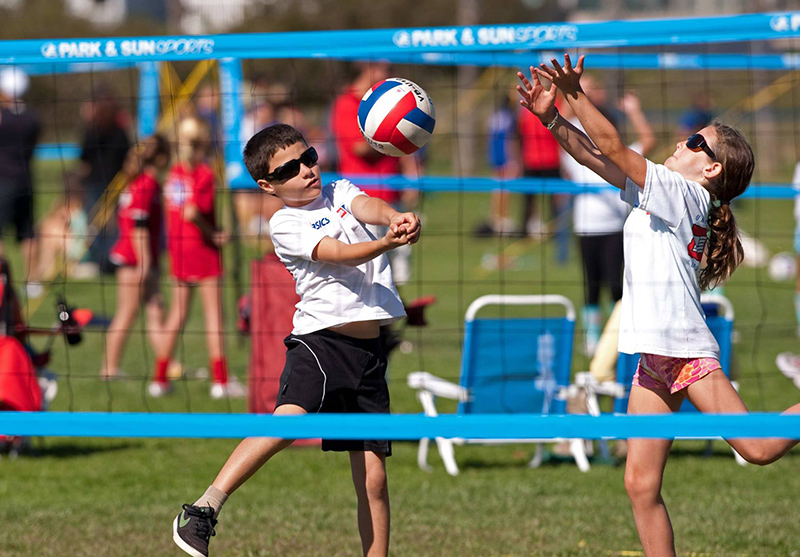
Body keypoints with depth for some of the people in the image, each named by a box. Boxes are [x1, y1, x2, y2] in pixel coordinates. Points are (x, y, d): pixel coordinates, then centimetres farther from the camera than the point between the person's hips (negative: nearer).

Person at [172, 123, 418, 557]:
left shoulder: (339, 192, 16)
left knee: (373, 480, 5)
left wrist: (395, 218, -29)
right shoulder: (284, 225, 0)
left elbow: (368, 207, -5)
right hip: (319, 339, -5)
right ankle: (203, 510, -35)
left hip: (368, 351, 5)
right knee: (290, 417, -32)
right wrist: (386, 243, -32)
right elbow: (337, 254, -14)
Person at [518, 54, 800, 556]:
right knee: (641, 486, 1)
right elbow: (597, 157, 20)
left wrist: (575, 93, -12)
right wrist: (551, 118, 11)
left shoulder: (685, 194, -6)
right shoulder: (663, 197, 18)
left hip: (686, 347, -8)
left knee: (759, 449, -19)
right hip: (654, 358, 8)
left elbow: (613, 147, -13)